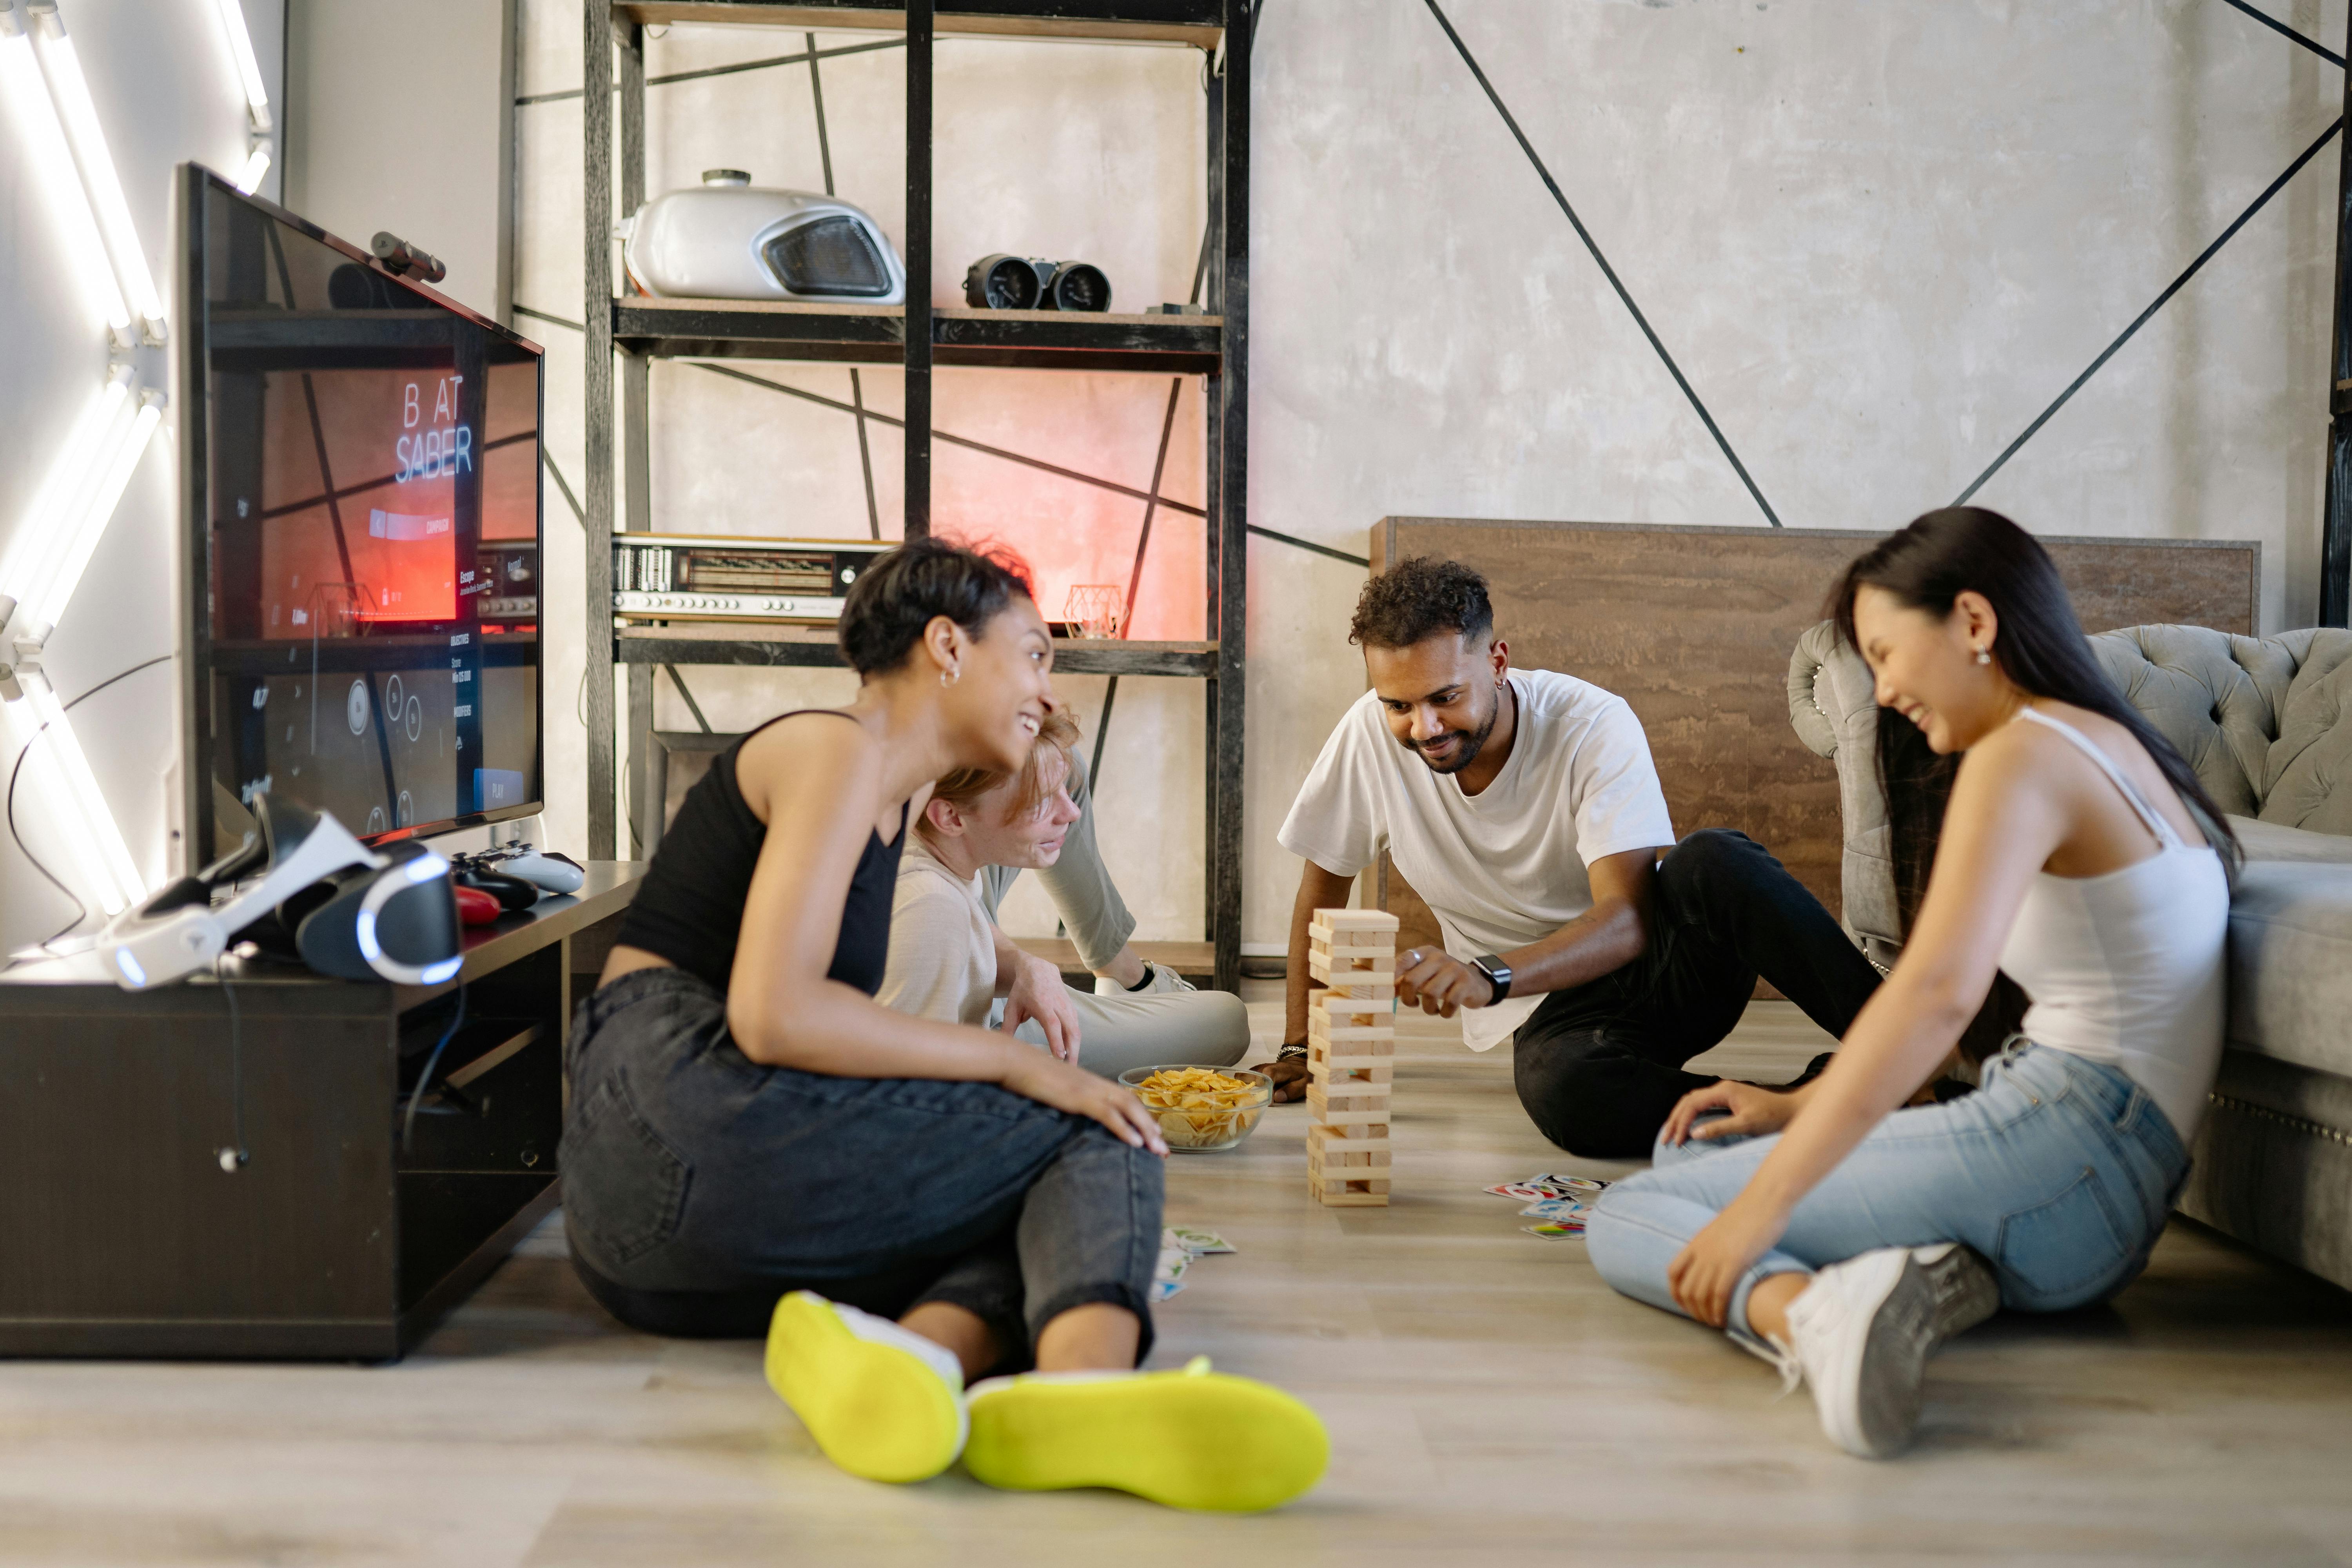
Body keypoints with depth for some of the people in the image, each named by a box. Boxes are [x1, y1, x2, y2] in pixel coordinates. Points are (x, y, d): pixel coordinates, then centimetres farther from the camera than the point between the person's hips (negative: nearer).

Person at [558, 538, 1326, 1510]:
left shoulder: (893, 797, 27)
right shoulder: (836, 749, -3)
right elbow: (770, 1014, -17)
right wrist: (1013, 1064, -11)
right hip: (681, 1112, -9)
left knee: (1041, 1227, -5)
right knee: (1100, 1146, -11)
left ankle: (913, 1356, -37)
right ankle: (1087, 1380, -43)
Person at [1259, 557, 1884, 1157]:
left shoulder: (1596, 725, -17)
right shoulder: (1370, 736, -10)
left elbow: (1628, 917, -26)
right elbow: (1323, 884, 5)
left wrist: (1489, 976, -43)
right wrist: (1300, 1047, 4)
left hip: (1672, 964, -1)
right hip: (1553, 1006, 1)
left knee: (1715, 862, -36)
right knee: (1563, 1094, -37)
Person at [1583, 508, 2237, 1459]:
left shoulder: (2023, 756, -12)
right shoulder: (2113, 749, 19)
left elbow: (1939, 993, -28)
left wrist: (1763, 1204, -28)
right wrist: (1803, 1108, 17)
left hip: (2050, 1149, -10)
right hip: (2108, 1213, 11)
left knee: (1624, 1216, -6)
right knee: (1688, 1151, 23)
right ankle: (1919, 1273, -4)